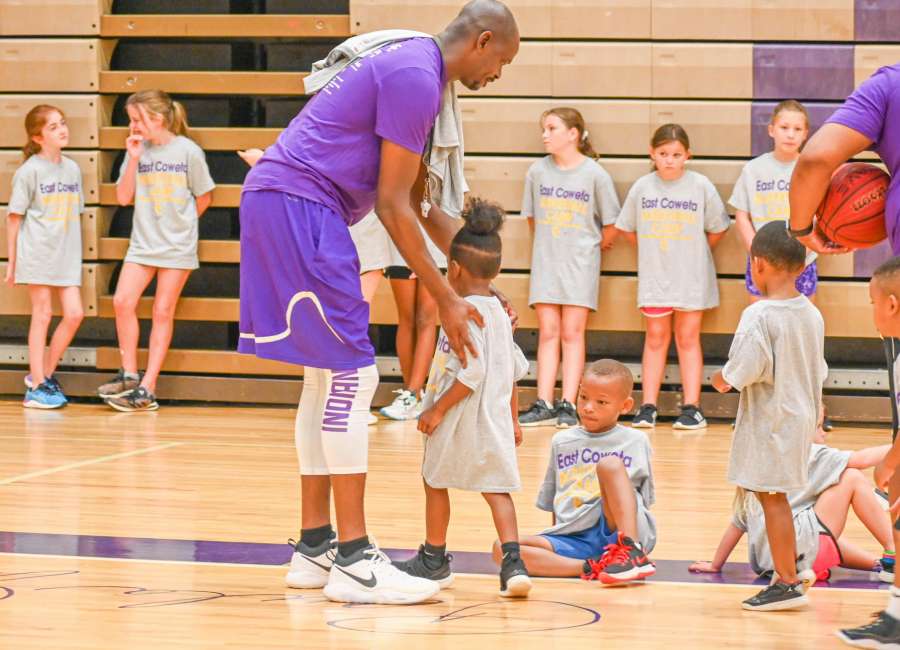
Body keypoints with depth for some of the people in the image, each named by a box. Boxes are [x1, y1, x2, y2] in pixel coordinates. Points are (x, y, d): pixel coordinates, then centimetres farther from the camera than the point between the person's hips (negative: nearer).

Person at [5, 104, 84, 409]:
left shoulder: (72, 168, 9)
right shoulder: (29, 171, -7)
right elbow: (14, 216, -3)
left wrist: (74, 252, 14)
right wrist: (11, 260, -3)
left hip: (66, 255, 5)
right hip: (37, 253, -5)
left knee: (74, 313, -1)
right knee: (42, 314, -3)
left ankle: (44, 374, 16)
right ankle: (36, 386, 5)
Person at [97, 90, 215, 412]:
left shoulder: (188, 151, -7)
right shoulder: (137, 150, 4)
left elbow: (203, 198, 2)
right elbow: (123, 197, 1)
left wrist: (181, 225, 8)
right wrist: (133, 159, -8)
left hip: (177, 245, -4)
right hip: (143, 242, 4)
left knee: (163, 312, 0)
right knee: (122, 301, -9)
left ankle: (147, 387, 1)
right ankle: (129, 375, 5)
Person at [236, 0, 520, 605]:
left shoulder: (414, 71, 19)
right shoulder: (416, 78, -14)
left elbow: (422, 201, 25)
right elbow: (393, 206, -15)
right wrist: (447, 301, -10)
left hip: (280, 205, 11)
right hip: (297, 202, -11)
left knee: (329, 375, 14)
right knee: (352, 375, -11)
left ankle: (314, 548, 18)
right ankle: (353, 560, -10)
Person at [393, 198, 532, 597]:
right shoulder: (500, 313, 11)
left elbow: (472, 372, -23)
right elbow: (515, 369, 17)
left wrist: (438, 410, -17)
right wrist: (512, 420, 25)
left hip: (460, 419, -7)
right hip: (496, 421, 7)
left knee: (435, 481, 11)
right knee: (496, 487, 4)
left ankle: (434, 560, 25)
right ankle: (512, 561, -15)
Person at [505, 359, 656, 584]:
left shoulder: (635, 441, 11)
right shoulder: (562, 442, 19)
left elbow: (643, 500, 12)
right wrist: (554, 545, 15)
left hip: (620, 531, -3)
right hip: (573, 538, 3)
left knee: (610, 464, -27)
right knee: (502, 548, -21)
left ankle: (632, 553, -35)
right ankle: (589, 568, -34)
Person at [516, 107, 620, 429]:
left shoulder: (595, 174, -7)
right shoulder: (538, 171, 1)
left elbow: (611, 224, 2)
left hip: (580, 264, -3)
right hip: (545, 261, 3)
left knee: (572, 333, -2)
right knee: (548, 333, 2)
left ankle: (568, 405, -2)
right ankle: (544, 405, 1)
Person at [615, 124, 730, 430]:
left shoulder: (700, 186, -5)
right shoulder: (642, 187, 1)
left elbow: (717, 229, 3)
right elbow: (627, 228, 11)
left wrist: (692, 252, 7)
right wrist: (652, 249, 8)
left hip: (691, 277, -1)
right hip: (654, 276, 2)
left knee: (688, 338, 3)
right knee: (656, 338, 5)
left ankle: (691, 407, 5)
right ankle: (648, 406, 7)